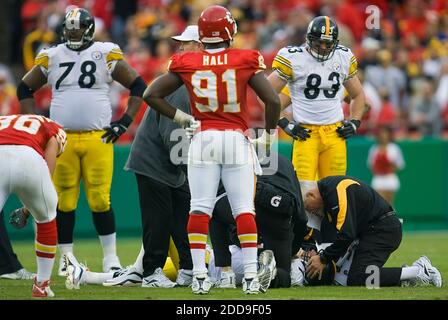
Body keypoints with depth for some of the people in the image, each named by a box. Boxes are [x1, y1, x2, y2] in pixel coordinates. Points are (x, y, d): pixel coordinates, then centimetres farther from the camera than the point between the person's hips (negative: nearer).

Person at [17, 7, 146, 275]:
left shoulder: (107, 55, 3)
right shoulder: (51, 57, 8)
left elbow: (138, 86, 8)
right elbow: (25, 89, 19)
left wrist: (124, 122, 1)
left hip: (98, 139, -2)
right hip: (61, 139, 2)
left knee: (100, 200, -5)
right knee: (64, 201, 3)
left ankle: (111, 257, 7)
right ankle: (66, 258, 13)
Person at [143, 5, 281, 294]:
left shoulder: (186, 64, 0)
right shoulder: (245, 61, -5)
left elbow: (151, 95, 1)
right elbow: (273, 100, -9)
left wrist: (180, 118, 8)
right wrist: (269, 135, 6)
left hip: (202, 140, 1)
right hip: (236, 139, -1)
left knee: (200, 208, 3)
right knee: (244, 209, 3)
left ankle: (200, 276, -2)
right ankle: (251, 276, -1)